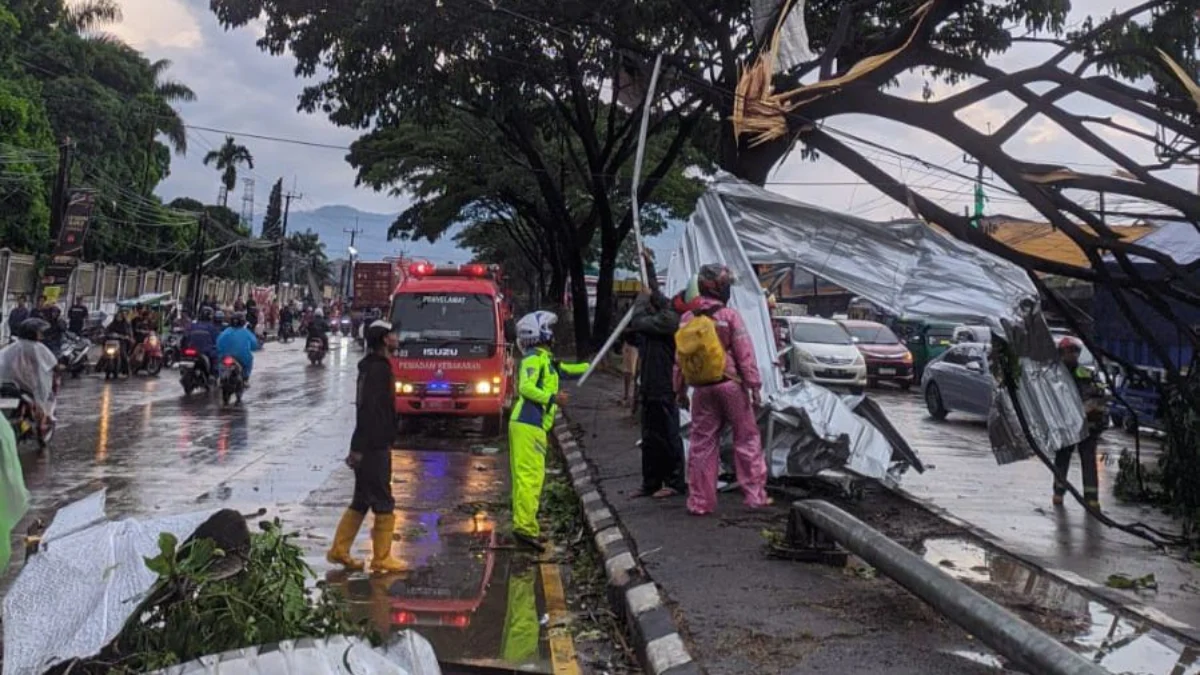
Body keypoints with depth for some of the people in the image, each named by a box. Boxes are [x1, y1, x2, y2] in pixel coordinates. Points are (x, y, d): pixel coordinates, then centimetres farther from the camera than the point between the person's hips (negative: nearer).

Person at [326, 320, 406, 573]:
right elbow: (368, 410, -22)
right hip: (374, 447, -10)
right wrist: (359, 448, -25)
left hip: (367, 447, 10)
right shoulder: (379, 368, -16)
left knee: (361, 502, 15)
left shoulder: (373, 366, 16)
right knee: (384, 504, -2)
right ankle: (382, 558, 4)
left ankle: (339, 550, 20)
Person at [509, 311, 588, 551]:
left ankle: (523, 524, 15)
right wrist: (552, 398, -27)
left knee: (523, 476, 11)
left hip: (525, 424, 10)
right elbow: (526, 388, -20)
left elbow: (564, 370, 38)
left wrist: (590, 366, 40)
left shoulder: (545, 359, 23)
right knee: (530, 476, -14)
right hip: (529, 425, -10)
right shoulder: (534, 358, -7)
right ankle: (525, 527, -18)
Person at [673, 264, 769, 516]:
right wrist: (754, 386, -6)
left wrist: (681, 390, 16)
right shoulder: (730, 315, -7)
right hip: (731, 385, -4)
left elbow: (679, 359, 9)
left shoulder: (687, 319, 6)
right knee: (747, 439, 7)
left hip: (702, 389, 4)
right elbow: (745, 355, -10)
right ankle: (755, 495, 8)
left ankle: (699, 502, 9)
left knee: (702, 444, 8)